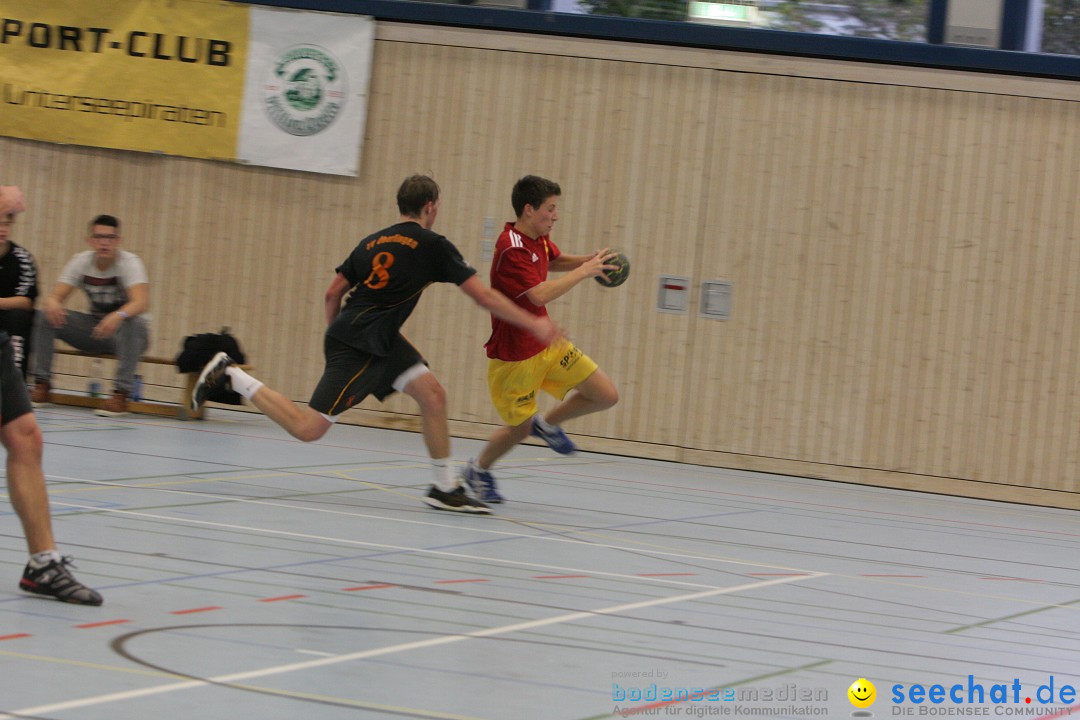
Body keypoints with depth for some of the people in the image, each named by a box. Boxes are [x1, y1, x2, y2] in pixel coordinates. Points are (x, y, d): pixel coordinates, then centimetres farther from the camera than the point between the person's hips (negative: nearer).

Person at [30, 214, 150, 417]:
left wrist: (119, 315, -56)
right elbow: (56, 296, -12)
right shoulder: (81, 262, -4)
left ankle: (121, 393, -36)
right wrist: (52, 303, -38)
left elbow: (142, 301, -34)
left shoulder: (129, 263, -18)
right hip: (94, 328, 4)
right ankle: (42, 385, -11)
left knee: (134, 322, -39)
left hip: (125, 332, -4)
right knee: (44, 316, -14)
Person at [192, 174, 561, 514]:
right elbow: (483, 296, -7)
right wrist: (533, 324, 0)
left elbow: (332, 293, 15)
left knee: (432, 394, 6)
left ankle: (445, 487, 7)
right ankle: (231, 376, -2)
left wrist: (335, 338, 28)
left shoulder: (372, 242, 14)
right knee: (308, 429, -6)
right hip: (360, 345, -9)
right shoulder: (433, 245, -7)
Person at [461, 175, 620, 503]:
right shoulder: (511, 249, -25)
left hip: (547, 343, 8)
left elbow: (556, 261, 26)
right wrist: (584, 271, -26)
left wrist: (588, 260, 5)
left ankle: (547, 424, 22)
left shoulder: (540, 239, 2)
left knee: (606, 395, -1)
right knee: (519, 429, 5)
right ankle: (479, 470, 33)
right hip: (515, 355, -8)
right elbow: (540, 294, -36)